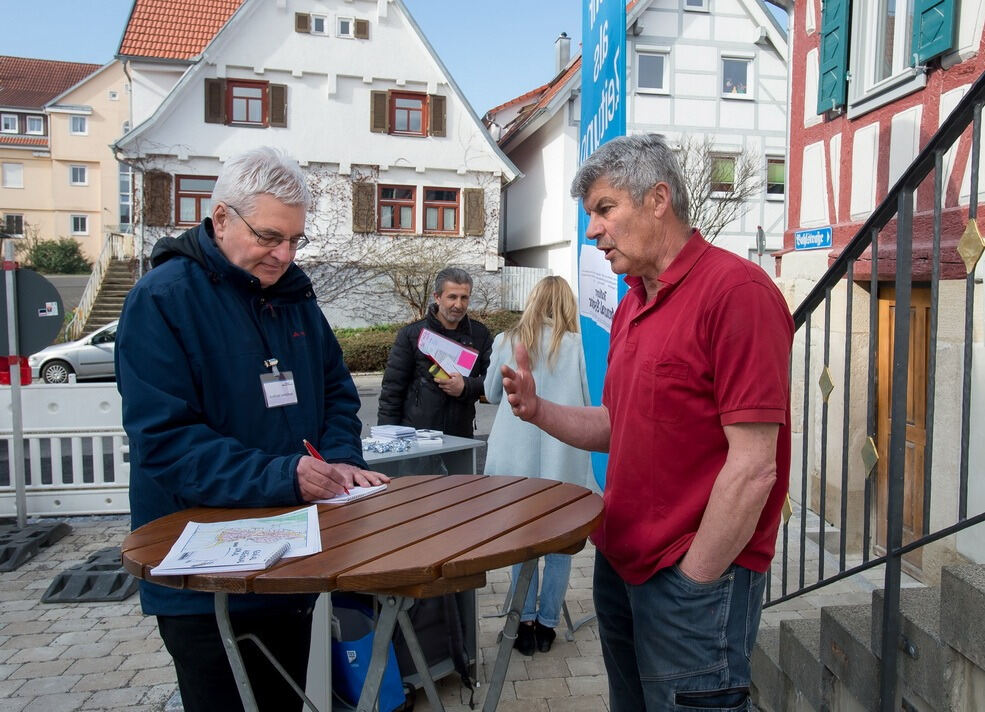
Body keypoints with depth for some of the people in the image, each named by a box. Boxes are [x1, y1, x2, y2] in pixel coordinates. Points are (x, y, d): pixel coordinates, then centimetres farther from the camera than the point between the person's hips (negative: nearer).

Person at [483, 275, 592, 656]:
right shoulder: (573, 344, -7)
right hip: (562, 457, -2)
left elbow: (492, 393, 13)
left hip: (516, 457, 2)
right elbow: (585, 402, 3)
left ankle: (525, 622, 18)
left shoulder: (507, 341, -1)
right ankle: (546, 624, 18)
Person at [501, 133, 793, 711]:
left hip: (698, 577, -8)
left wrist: (691, 584, -15)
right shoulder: (631, 306, 11)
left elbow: (753, 469, -20)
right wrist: (537, 410, -2)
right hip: (619, 561, 8)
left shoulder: (736, 290, -17)